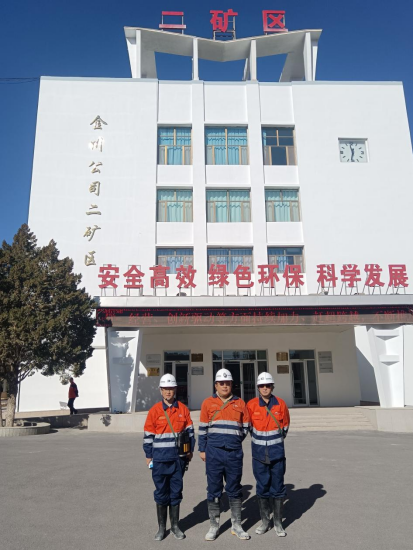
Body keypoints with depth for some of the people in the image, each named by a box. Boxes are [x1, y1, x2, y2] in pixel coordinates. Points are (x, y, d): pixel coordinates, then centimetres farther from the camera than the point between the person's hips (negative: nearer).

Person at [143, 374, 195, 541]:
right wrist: (148, 456, 0)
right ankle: (161, 527, 22)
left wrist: (190, 451, 7)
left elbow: (190, 431, 7)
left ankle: (175, 526, 25)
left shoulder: (183, 409, 1)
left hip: (179, 458, 1)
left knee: (176, 492, 11)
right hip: (160, 458, -1)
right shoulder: (155, 410, -4)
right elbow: (148, 435, 0)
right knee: (161, 493, 8)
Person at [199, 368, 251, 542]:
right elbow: (203, 428, 6)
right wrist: (202, 450, 4)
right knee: (214, 490, 7)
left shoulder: (240, 403, 7)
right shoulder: (208, 403, 4)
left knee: (235, 489, 11)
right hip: (214, 452, -1)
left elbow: (245, 427, 12)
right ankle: (214, 526, 20)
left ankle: (236, 526, 23)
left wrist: (234, 441, 5)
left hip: (234, 453, 1)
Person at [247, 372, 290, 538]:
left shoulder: (281, 404, -6)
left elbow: (285, 426, 9)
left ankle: (278, 523, 20)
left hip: (277, 453, 0)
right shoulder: (251, 405, -7)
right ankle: (265, 522, 24)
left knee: (277, 488, 7)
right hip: (259, 454, 0)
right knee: (262, 488, 10)